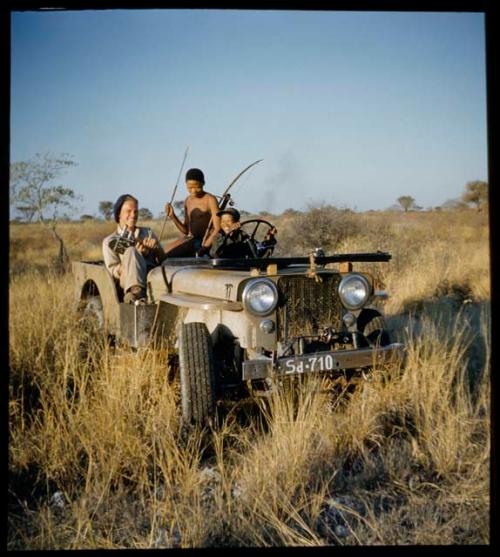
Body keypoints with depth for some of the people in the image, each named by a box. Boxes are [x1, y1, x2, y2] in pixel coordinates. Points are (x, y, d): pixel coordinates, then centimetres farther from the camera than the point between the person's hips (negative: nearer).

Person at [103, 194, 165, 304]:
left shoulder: (148, 233, 28)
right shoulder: (110, 241, 18)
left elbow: (163, 260, 20)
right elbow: (113, 271, 3)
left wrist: (156, 247, -1)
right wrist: (136, 256, -10)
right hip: (129, 281, -2)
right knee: (130, 251, -32)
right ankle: (136, 292, -49)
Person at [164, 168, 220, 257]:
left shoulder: (210, 200, -5)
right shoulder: (188, 201, 14)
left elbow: (217, 229, -11)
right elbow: (186, 231, 16)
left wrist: (204, 248, -20)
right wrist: (173, 217, 1)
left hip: (205, 242, -7)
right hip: (191, 239, 7)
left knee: (167, 254, -24)